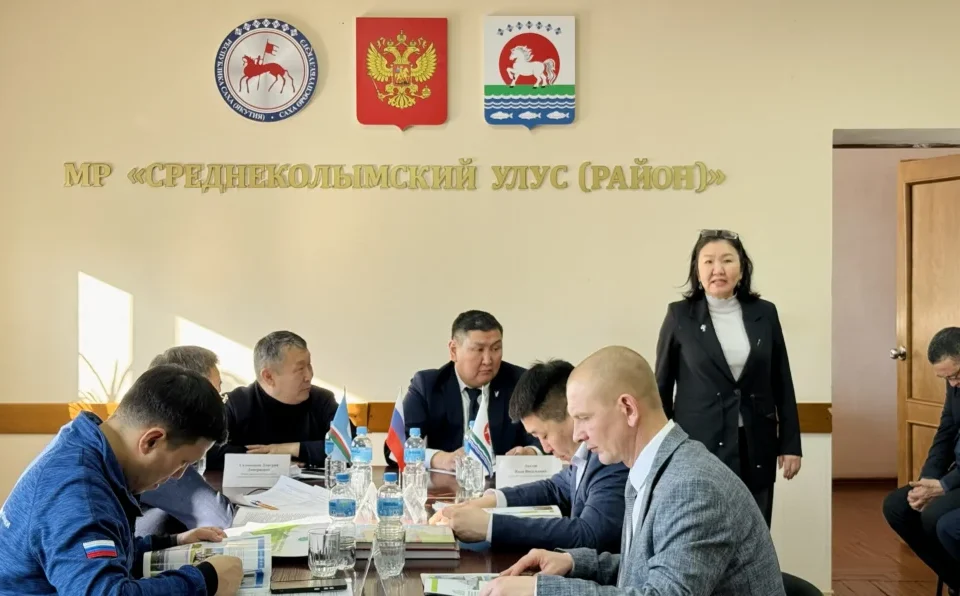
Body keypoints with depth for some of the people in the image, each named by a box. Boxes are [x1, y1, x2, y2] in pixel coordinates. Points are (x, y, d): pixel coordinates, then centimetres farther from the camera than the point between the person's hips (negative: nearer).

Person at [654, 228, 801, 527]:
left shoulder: (764, 313, 4)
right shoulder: (680, 315, -2)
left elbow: (782, 384, 8)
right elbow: (661, 387, 2)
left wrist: (790, 444, 5)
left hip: (755, 448, 2)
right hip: (698, 447, -2)